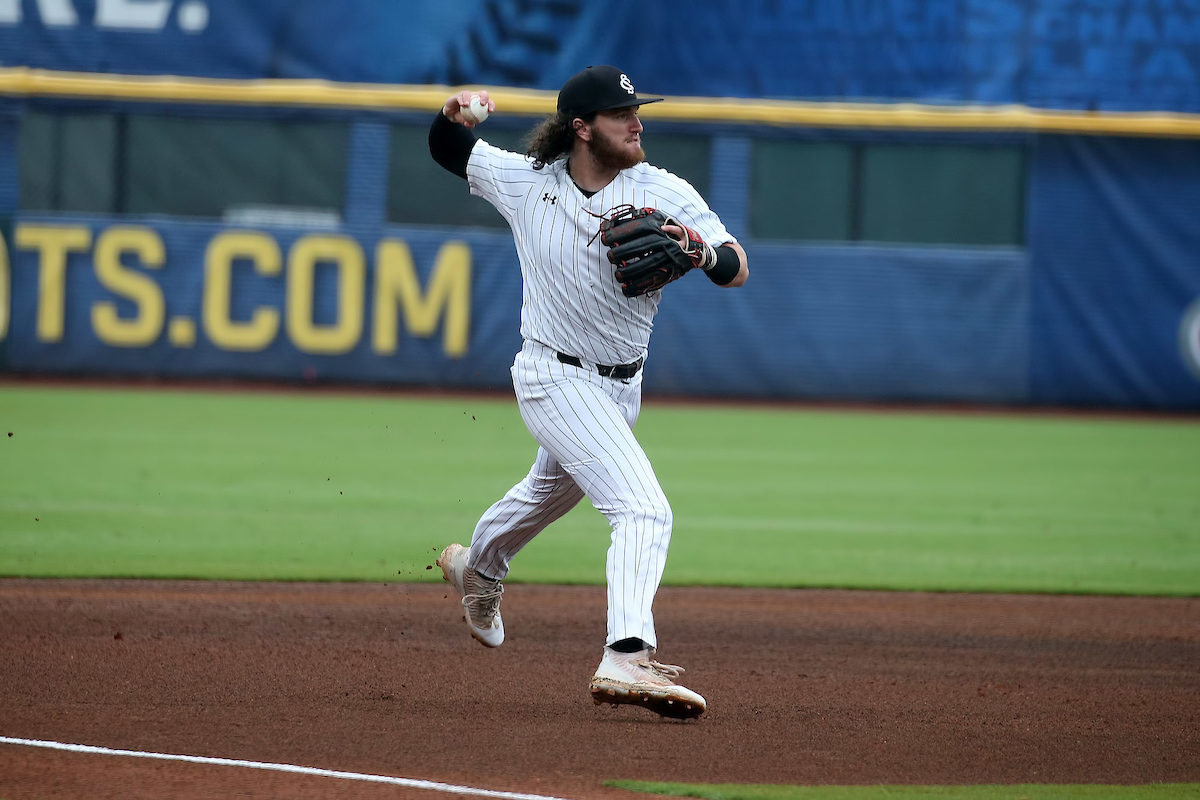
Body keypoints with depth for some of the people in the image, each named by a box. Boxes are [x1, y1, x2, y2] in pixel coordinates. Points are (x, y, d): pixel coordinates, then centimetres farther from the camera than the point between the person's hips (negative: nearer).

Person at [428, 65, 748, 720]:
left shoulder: (665, 194, -11)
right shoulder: (524, 180, -9)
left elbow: (738, 270, -17)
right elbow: (448, 150, 7)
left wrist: (703, 252, -40)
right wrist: (454, 114, -16)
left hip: (621, 387, 5)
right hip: (555, 378, -5)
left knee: (551, 491, 33)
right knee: (644, 509, -25)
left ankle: (476, 568, 63)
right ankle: (626, 659, -36)